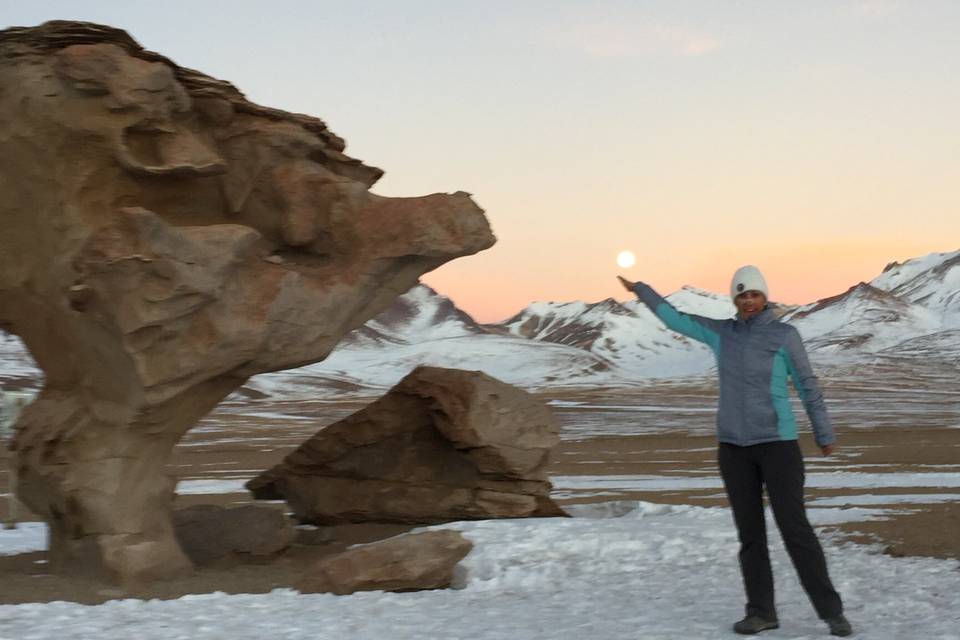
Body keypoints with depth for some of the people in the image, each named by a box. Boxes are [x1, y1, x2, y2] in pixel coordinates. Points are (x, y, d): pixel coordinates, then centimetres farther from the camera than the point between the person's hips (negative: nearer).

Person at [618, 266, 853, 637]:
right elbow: (676, 320, 17)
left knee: (794, 528, -7)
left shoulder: (784, 335, -6)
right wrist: (641, 290, 20)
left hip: (777, 443, -4)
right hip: (733, 446, 4)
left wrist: (824, 434, 3)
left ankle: (831, 610, 2)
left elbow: (807, 387, -1)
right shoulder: (722, 333, 5)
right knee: (749, 532, 6)